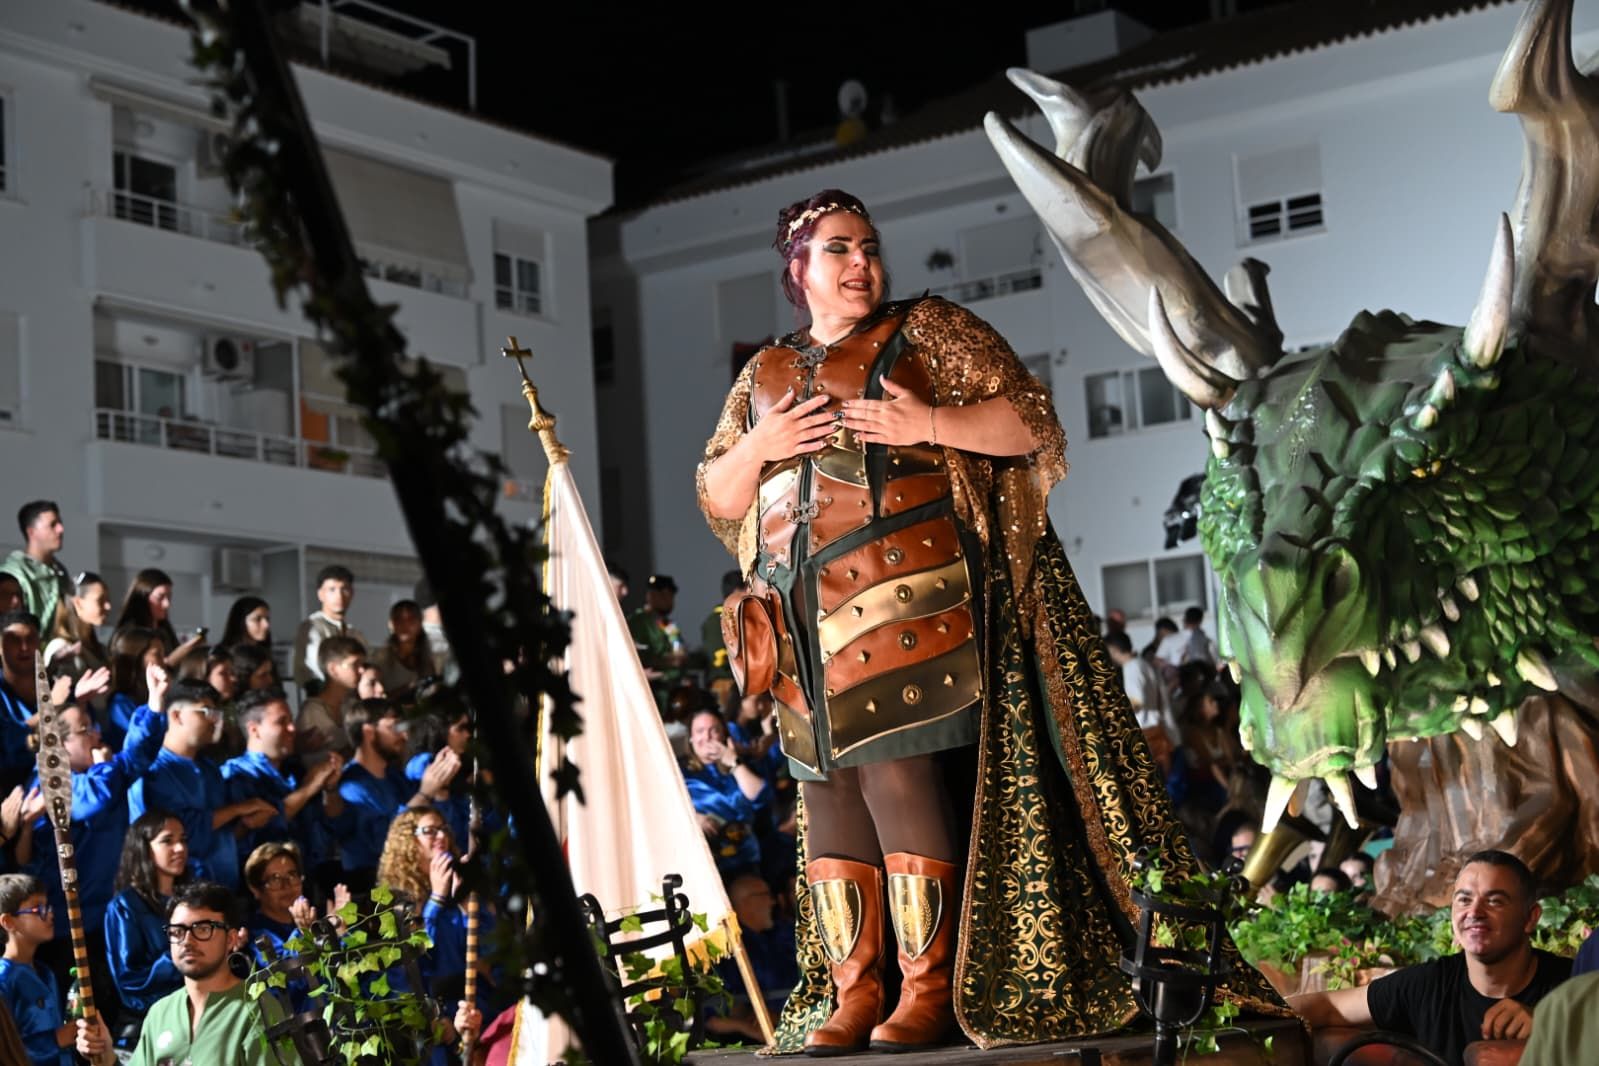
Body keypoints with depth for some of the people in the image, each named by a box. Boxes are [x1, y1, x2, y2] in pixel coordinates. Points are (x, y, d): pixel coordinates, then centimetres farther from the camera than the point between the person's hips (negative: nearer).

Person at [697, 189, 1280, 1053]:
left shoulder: (928, 331, 9)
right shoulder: (765, 375, 21)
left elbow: (1030, 422, 0)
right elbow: (717, 498, 19)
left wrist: (931, 422, -15)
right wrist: (759, 446, -1)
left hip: (905, 593, -5)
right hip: (806, 616, 5)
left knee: (898, 772, -14)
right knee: (828, 789, 2)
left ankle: (929, 989, -11)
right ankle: (849, 991, 5)